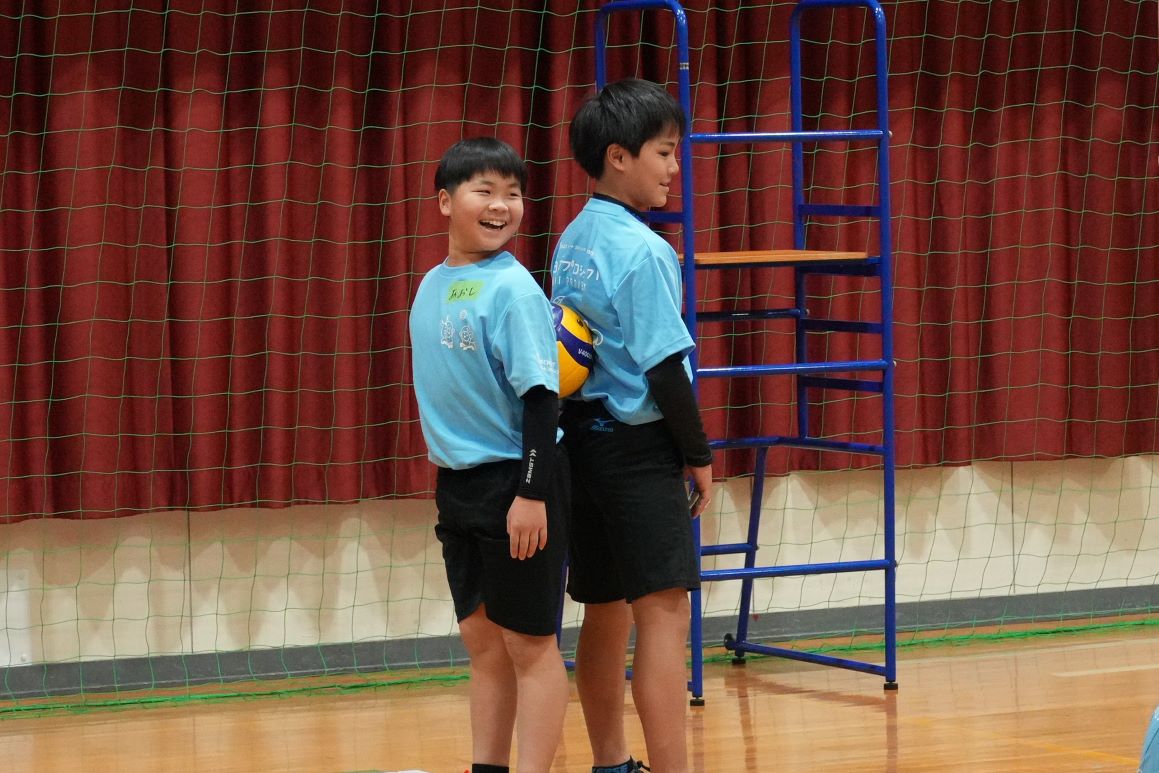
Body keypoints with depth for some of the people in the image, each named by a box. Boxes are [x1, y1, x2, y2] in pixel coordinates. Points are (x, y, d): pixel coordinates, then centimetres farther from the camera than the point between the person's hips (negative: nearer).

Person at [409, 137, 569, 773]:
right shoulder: (432, 286, 7)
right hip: (457, 480, 7)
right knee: (482, 639, 13)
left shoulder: (513, 289, -14)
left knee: (527, 643, -1)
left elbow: (541, 395, -17)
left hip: (514, 482, -7)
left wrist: (532, 493, -21)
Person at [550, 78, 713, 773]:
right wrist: (699, 455, -6)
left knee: (606, 608, 15)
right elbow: (665, 367, -16)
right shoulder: (642, 251, -15)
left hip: (581, 438, 9)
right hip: (637, 446, -9)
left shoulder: (573, 240, 10)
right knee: (663, 610, -10)